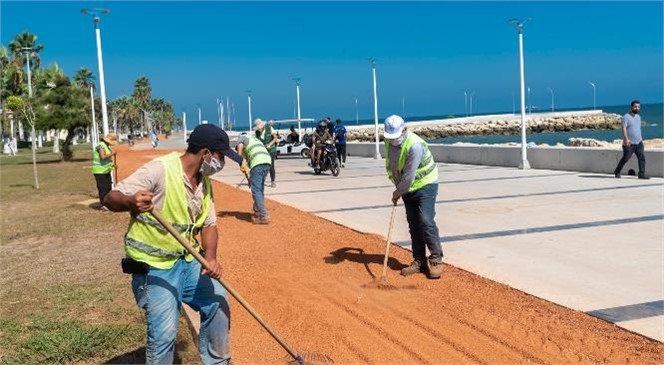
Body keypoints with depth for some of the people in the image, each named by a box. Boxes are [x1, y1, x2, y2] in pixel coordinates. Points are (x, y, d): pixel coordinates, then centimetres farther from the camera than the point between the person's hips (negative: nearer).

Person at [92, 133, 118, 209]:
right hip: (100, 171, -10)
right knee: (103, 188, -7)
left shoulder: (107, 146, 15)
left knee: (108, 187, 11)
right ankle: (103, 205, 0)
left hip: (106, 170, 10)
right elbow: (103, 157, -29)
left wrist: (112, 164, 12)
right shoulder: (101, 146, -16)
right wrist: (112, 153, -19)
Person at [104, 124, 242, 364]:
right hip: (153, 268, -8)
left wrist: (210, 258, -16)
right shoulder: (159, 170, -22)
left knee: (217, 302, 14)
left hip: (188, 262, 8)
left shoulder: (204, 182, 2)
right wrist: (131, 202, -48)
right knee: (164, 332, -13)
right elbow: (111, 198, -24)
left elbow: (209, 224, 3)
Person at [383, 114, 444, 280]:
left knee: (426, 221, -15)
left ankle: (436, 259, -4)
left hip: (425, 186, -7)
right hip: (407, 188, 7)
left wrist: (398, 192, -13)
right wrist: (398, 189, 10)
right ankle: (419, 261, 14)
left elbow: (409, 176, -26)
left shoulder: (415, 146, -28)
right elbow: (390, 165, 12)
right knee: (413, 224, 7)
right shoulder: (388, 141, -4)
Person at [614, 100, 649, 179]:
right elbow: (624, 128, -19)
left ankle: (642, 174, -2)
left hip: (639, 143, 6)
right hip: (629, 144, -6)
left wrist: (641, 139, 21)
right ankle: (617, 172, 16)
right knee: (625, 158, 0)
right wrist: (626, 139, -30)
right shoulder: (626, 117, -10)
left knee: (642, 157, -4)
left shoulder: (638, 117, 13)